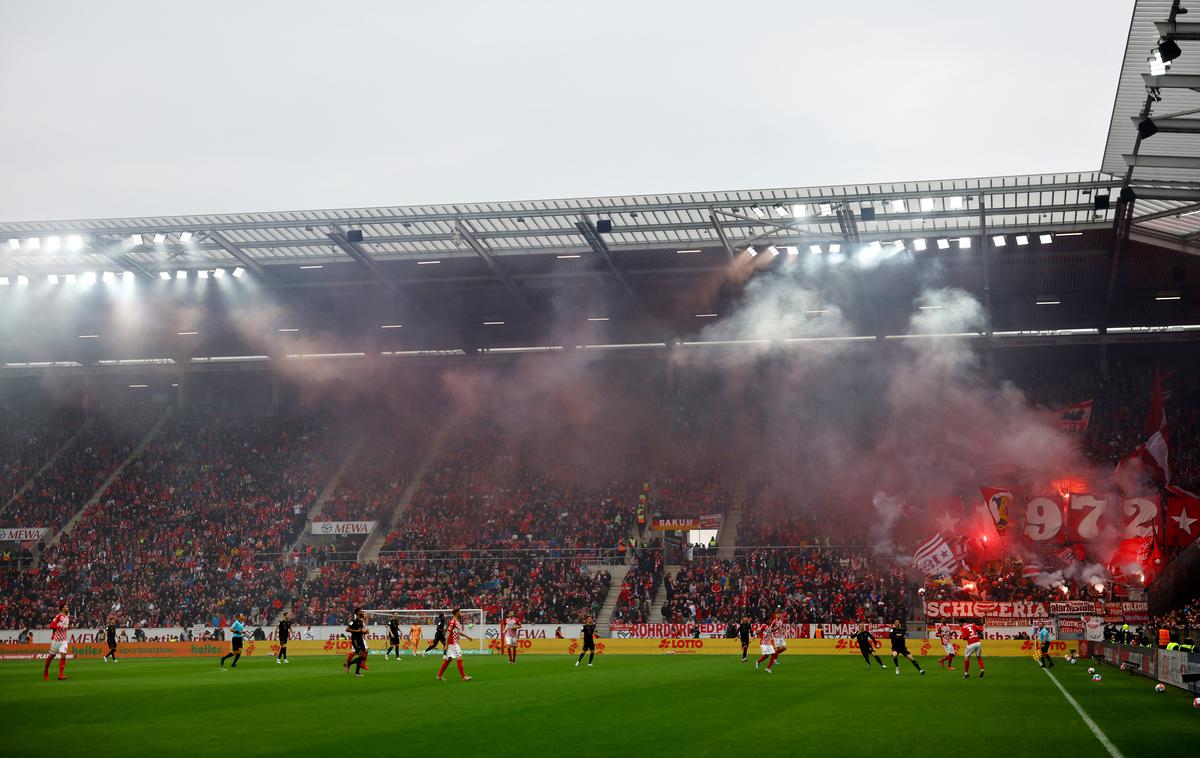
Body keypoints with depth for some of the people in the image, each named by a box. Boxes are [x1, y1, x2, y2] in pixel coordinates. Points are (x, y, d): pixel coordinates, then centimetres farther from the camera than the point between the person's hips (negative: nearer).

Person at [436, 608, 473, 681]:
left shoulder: (457, 622, 14)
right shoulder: (452, 622, -15)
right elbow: (448, 633, -18)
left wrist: (467, 636, 24)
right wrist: (446, 645, -19)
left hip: (454, 643, 10)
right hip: (452, 643, -10)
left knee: (448, 659, 12)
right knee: (459, 658, -9)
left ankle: (439, 675, 18)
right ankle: (464, 677, -8)